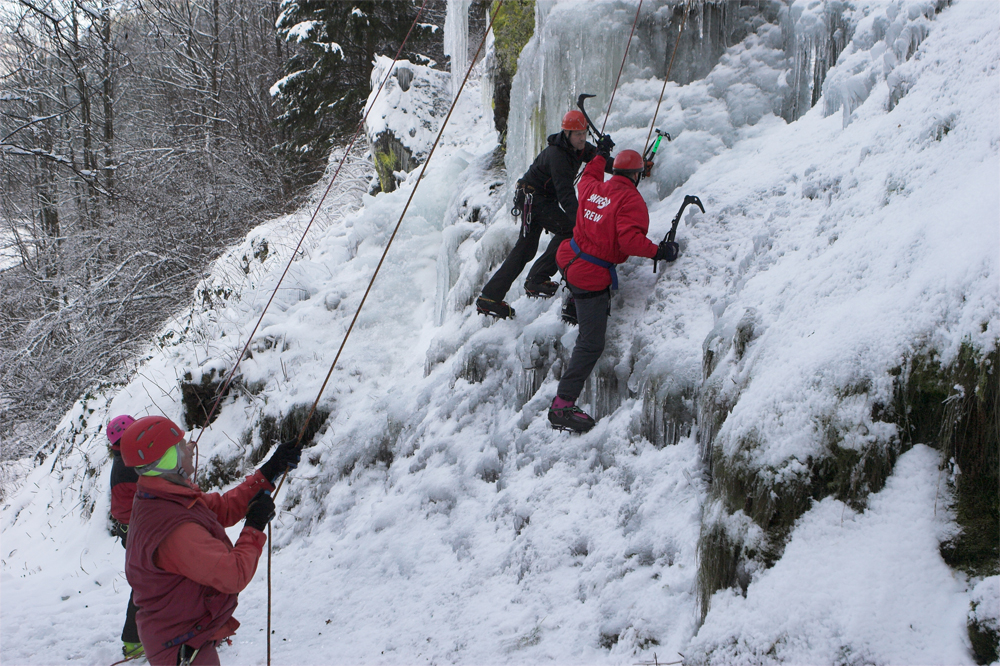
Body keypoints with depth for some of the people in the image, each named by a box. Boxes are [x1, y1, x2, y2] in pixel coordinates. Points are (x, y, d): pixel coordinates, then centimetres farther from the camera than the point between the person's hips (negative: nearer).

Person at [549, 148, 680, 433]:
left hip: (570, 260, 8)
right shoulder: (631, 200, -15)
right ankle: (562, 406, -11)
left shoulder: (593, 187, 6)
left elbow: (587, 176, 32)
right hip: (592, 278, -8)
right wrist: (658, 251, -20)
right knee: (591, 344, -7)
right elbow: (630, 239, -28)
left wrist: (600, 159, 48)